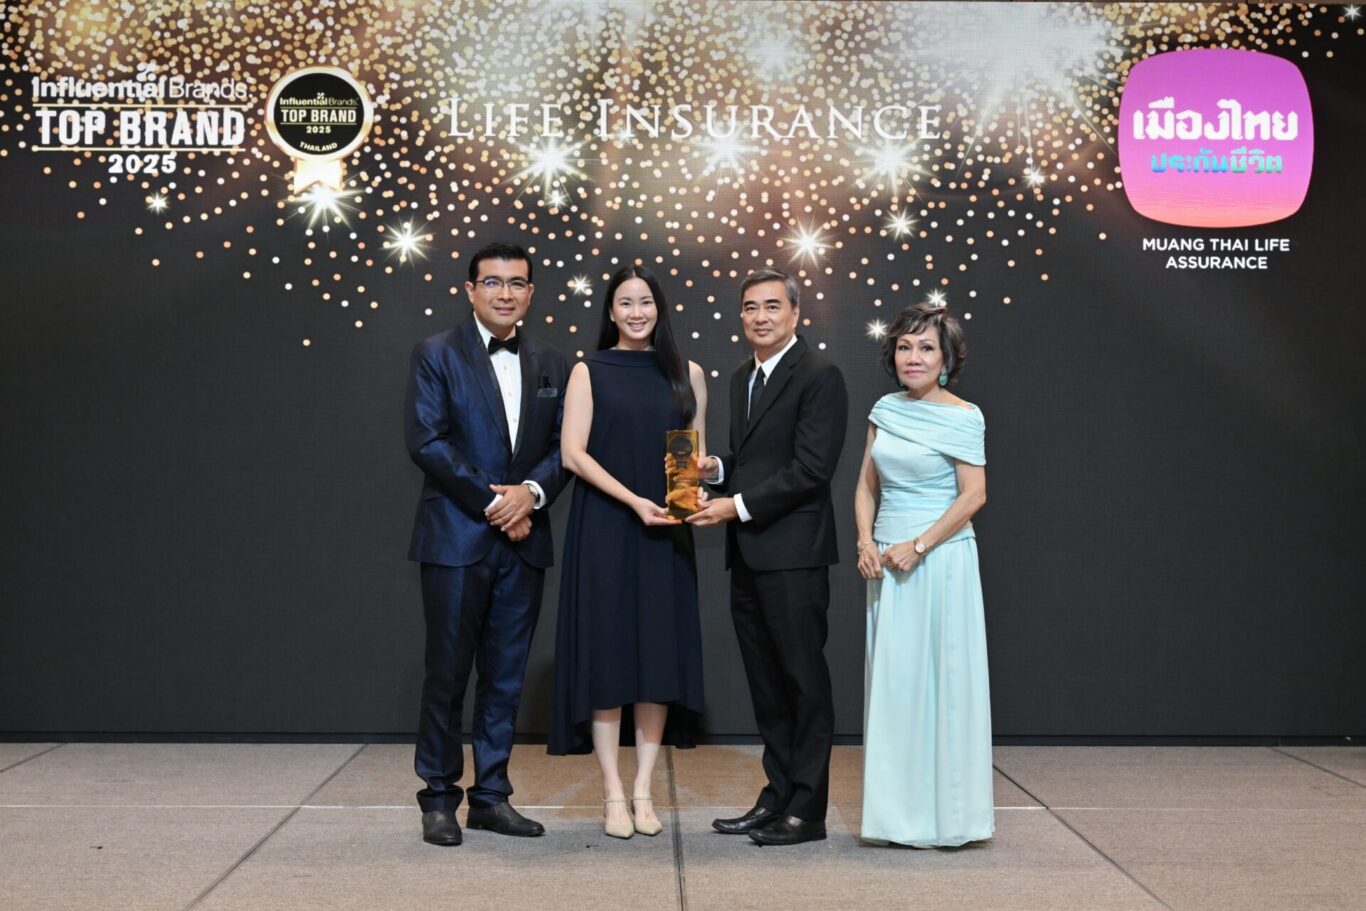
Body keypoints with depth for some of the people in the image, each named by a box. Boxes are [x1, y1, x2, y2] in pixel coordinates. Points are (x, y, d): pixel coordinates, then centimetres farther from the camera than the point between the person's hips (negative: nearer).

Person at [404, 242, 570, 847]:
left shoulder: (550, 366, 12)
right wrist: (492, 501, -13)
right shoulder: (437, 354, -1)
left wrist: (532, 492, -12)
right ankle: (438, 798, 12)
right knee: (448, 672, 0)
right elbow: (425, 440, -10)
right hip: (456, 537, -4)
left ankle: (491, 796, 17)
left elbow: (563, 446, 8)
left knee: (506, 674, 8)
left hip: (523, 540, 4)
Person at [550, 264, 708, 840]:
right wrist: (634, 501, -15)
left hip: (665, 534, 3)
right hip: (604, 528, -3)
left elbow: (698, 451, 13)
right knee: (607, 654, -2)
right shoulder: (589, 372, 2)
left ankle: (643, 788, 11)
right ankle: (613, 793, 5)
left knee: (660, 656, 2)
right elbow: (573, 453, -6)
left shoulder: (686, 374, 10)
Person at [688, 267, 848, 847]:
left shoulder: (819, 376, -9)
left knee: (804, 681, 0)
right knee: (765, 684, 13)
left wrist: (738, 506, -16)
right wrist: (716, 469, 4)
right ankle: (777, 797, 21)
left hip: (793, 553, -8)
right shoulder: (743, 379, 18)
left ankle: (807, 810, 7)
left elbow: (811, 468, -16)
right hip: (748, 556, 8)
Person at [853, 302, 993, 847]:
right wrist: (866, 541, -2)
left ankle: (942, 814, 10)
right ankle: (898, 811, 19)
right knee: (891, 679, 9)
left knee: (939, 677, -1)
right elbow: (867, 485, 13)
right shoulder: (886, 409, 9)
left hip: (940, 559, -6)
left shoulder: (962, 417, -7)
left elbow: (973, 496, -12)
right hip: (887, 561, 6)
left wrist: (919, 547, -16)